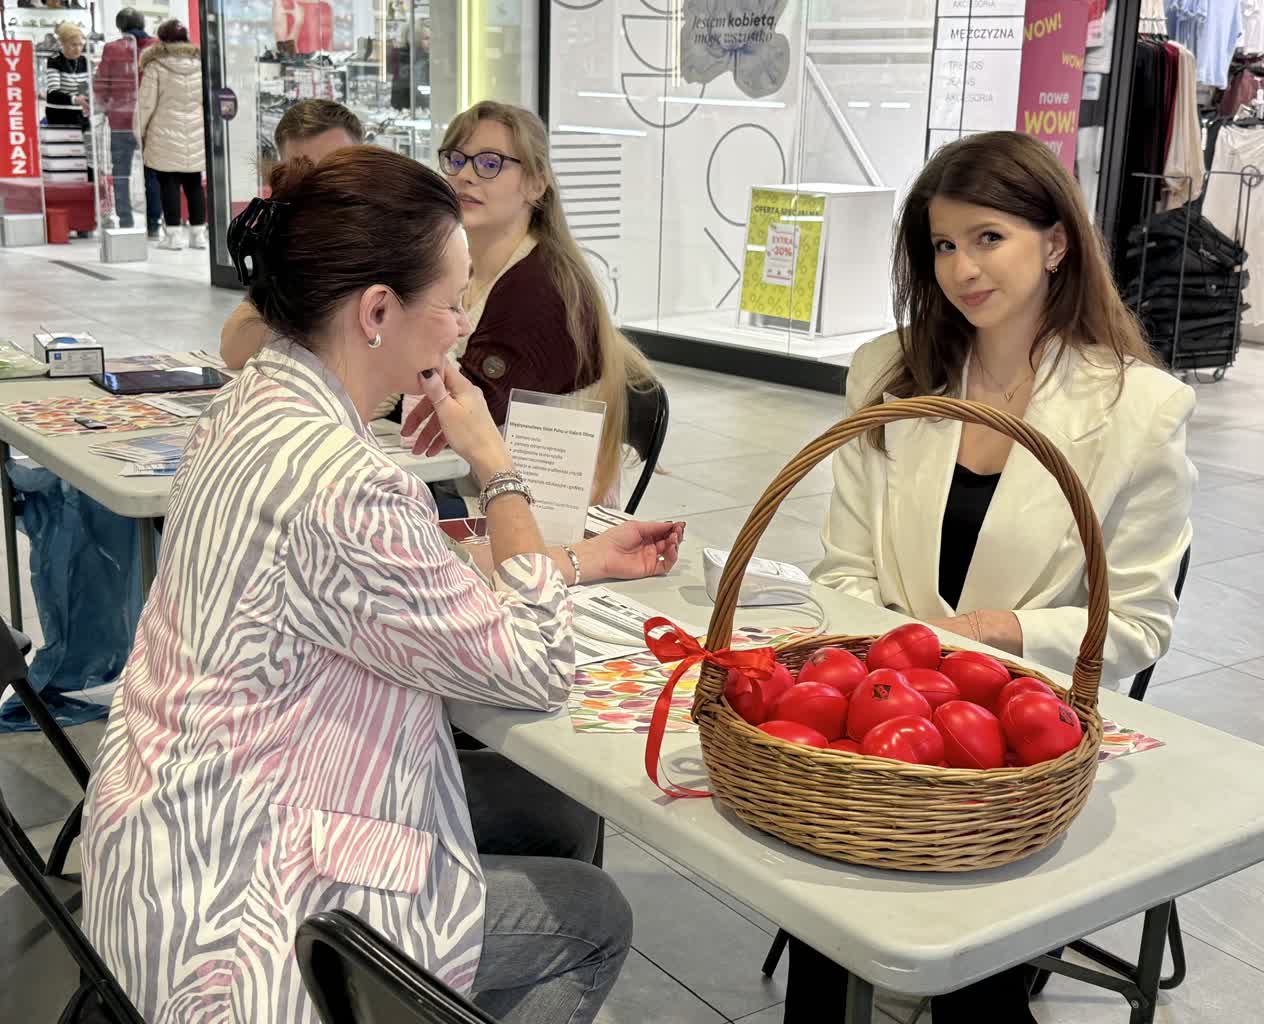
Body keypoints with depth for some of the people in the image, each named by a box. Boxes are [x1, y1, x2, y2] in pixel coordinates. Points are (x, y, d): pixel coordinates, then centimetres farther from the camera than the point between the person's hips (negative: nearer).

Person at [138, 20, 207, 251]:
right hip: (195, 136, 4)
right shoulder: (200, 64, 5)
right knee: (193, 183, 9)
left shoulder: (155, 66, -7)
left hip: (165, 136, -4)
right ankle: (198, 232, 11)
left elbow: (146, 104, -6)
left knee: (169, 184, 1)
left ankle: (174, 233, 0)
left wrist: (138, 132, 5)